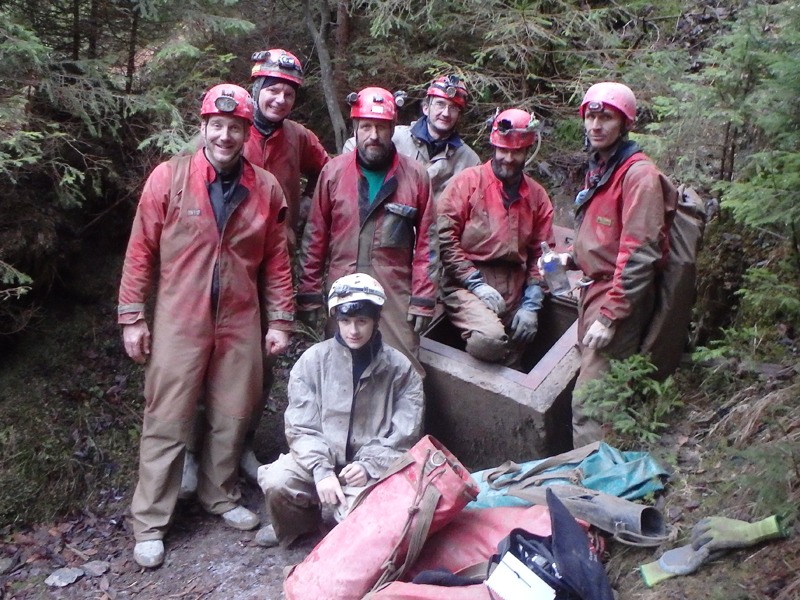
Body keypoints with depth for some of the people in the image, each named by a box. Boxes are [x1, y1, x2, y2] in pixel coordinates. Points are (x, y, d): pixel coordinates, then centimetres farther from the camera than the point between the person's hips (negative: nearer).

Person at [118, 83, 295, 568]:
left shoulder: (266, 188, 4)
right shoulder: (169, 177, -3)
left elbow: (276, 260, 7)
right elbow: (142, 250, -1)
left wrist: (281, 320, 5)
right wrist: (132, 316, -3)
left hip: (241, 322, 3)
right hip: (179, 320, -2)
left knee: (232, 417, 12)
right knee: (167, 422, 4)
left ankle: (220, 496, 34)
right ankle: (150, 523, 17)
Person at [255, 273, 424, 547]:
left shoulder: (400, 368, -4)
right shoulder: (314, 359, -3)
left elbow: (403, 435, -4)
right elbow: (301, 427, -6)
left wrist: (369, 466, -17)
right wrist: (321, 470, -19)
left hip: (373, 467, -1)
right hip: (319, 458, 2)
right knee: (275, 481, -24)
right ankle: (299, 525, 11)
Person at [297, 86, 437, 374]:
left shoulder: (415, 175, 0)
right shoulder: (333, 171, 2)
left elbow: (425, 242, 1)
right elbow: (315, 238, 5)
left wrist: (423, 300, -3)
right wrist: (308, 293, 2)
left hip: (395, 294, -1)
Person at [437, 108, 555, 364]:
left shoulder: (537, 196, 11)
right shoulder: (468, 181, -2)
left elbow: (540, 254, 12)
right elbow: (444, 236, -9)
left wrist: (531, 305, 2)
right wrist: (476, 283, -14)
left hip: (514, 293, 5)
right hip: (468, 285, -5)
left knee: (509, 371, 8)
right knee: (488, 338, -31)